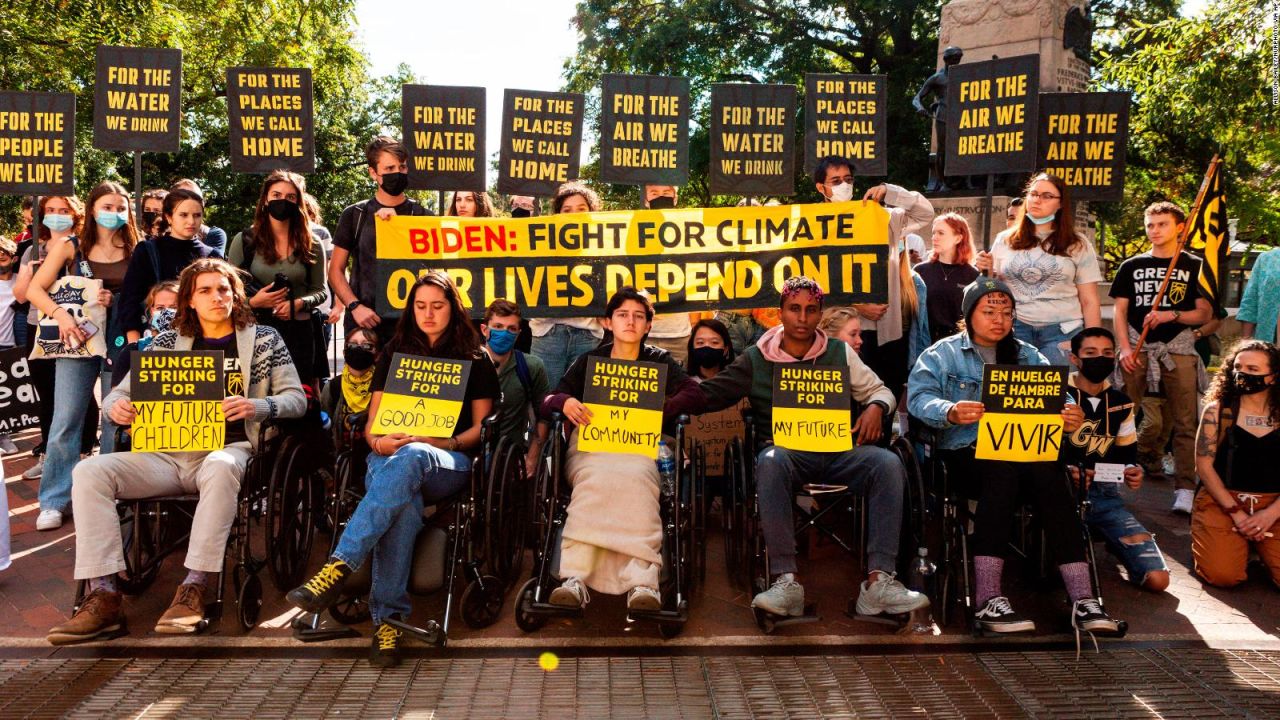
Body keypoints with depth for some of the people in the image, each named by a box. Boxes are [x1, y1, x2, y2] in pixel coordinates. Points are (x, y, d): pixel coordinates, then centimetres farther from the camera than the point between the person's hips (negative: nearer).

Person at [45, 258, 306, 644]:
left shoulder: (263, 339, 12)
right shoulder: (169, 342, 19)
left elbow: (296, 398, 5)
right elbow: (123, 392, 17)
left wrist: (256, 407, -16)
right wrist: (117, 406, -9)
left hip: (228, 449, -3)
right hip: (169, 452, 4)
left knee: (221, 467, -40)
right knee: (90, 471, -21)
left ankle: (194, 590, -35)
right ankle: (104, 597, -25)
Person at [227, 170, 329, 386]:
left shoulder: (311, 245, 7)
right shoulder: (244, 241, 4)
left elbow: (321, 291, 9)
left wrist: (300, 303, -11)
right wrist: (252, 302, -13)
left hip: (300, 330, 1)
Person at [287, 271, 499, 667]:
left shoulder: (475, 359, 14)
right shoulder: (395, 353, 21)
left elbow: (480, 428, 8)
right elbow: (372, 423, 16)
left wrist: (434, 442, -11)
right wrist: (379, 441, -9)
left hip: (449, 462, -1)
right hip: (389, 456, 2)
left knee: (410, 458, -41)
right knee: (404, 503, -38)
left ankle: (338, 568, -49)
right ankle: (388, 617, -41)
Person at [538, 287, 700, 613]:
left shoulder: (659, 361, 20)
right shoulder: (588, 361, 21)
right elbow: (546, 402, 14)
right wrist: (565, 401, -10)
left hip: (639, 448, 0)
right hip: (590, 446, 1)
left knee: (634, 477, -38)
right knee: (596, 478, -37)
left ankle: (642, 583, -54)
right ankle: (574, 578, -51)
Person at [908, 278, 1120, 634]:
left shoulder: (1029, 356, 22)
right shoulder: (942, 354, 11)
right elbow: (920, 397, -6)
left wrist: (1071, 416, -17)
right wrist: (950, 412, -28)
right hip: (965, 449, -3)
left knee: (1047, 471, -31)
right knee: (1005, 469, -36)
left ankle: (1082, 598, -35)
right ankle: (987, 599, -39)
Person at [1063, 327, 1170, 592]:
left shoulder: (1121, 403, 17)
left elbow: (1128, 452, 22)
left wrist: (1132, 471, -3)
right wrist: (1066, 471, -25)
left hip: (1104, 494, 5)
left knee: (1157, 579, -9)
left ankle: (1115, 542, 20)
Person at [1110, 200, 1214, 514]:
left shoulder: (1194, 267, 9)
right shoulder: (1132, 266, 14)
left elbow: (1205, 314, 5)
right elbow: (1120, 311, 10)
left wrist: (1171, 315, -13)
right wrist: (1125, 347, -4)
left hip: (1178, 349, -1)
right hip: (1137, 348, 1)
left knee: (1185, 423, -5)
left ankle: (1185, 490, -4)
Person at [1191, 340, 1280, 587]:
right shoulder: (1217, 410, -1)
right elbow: (1204, 466, -5)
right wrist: (1236, 513, -10)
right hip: (1222, 500, -1)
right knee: (1223, 576, -22)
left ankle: (1257, 544, 13)